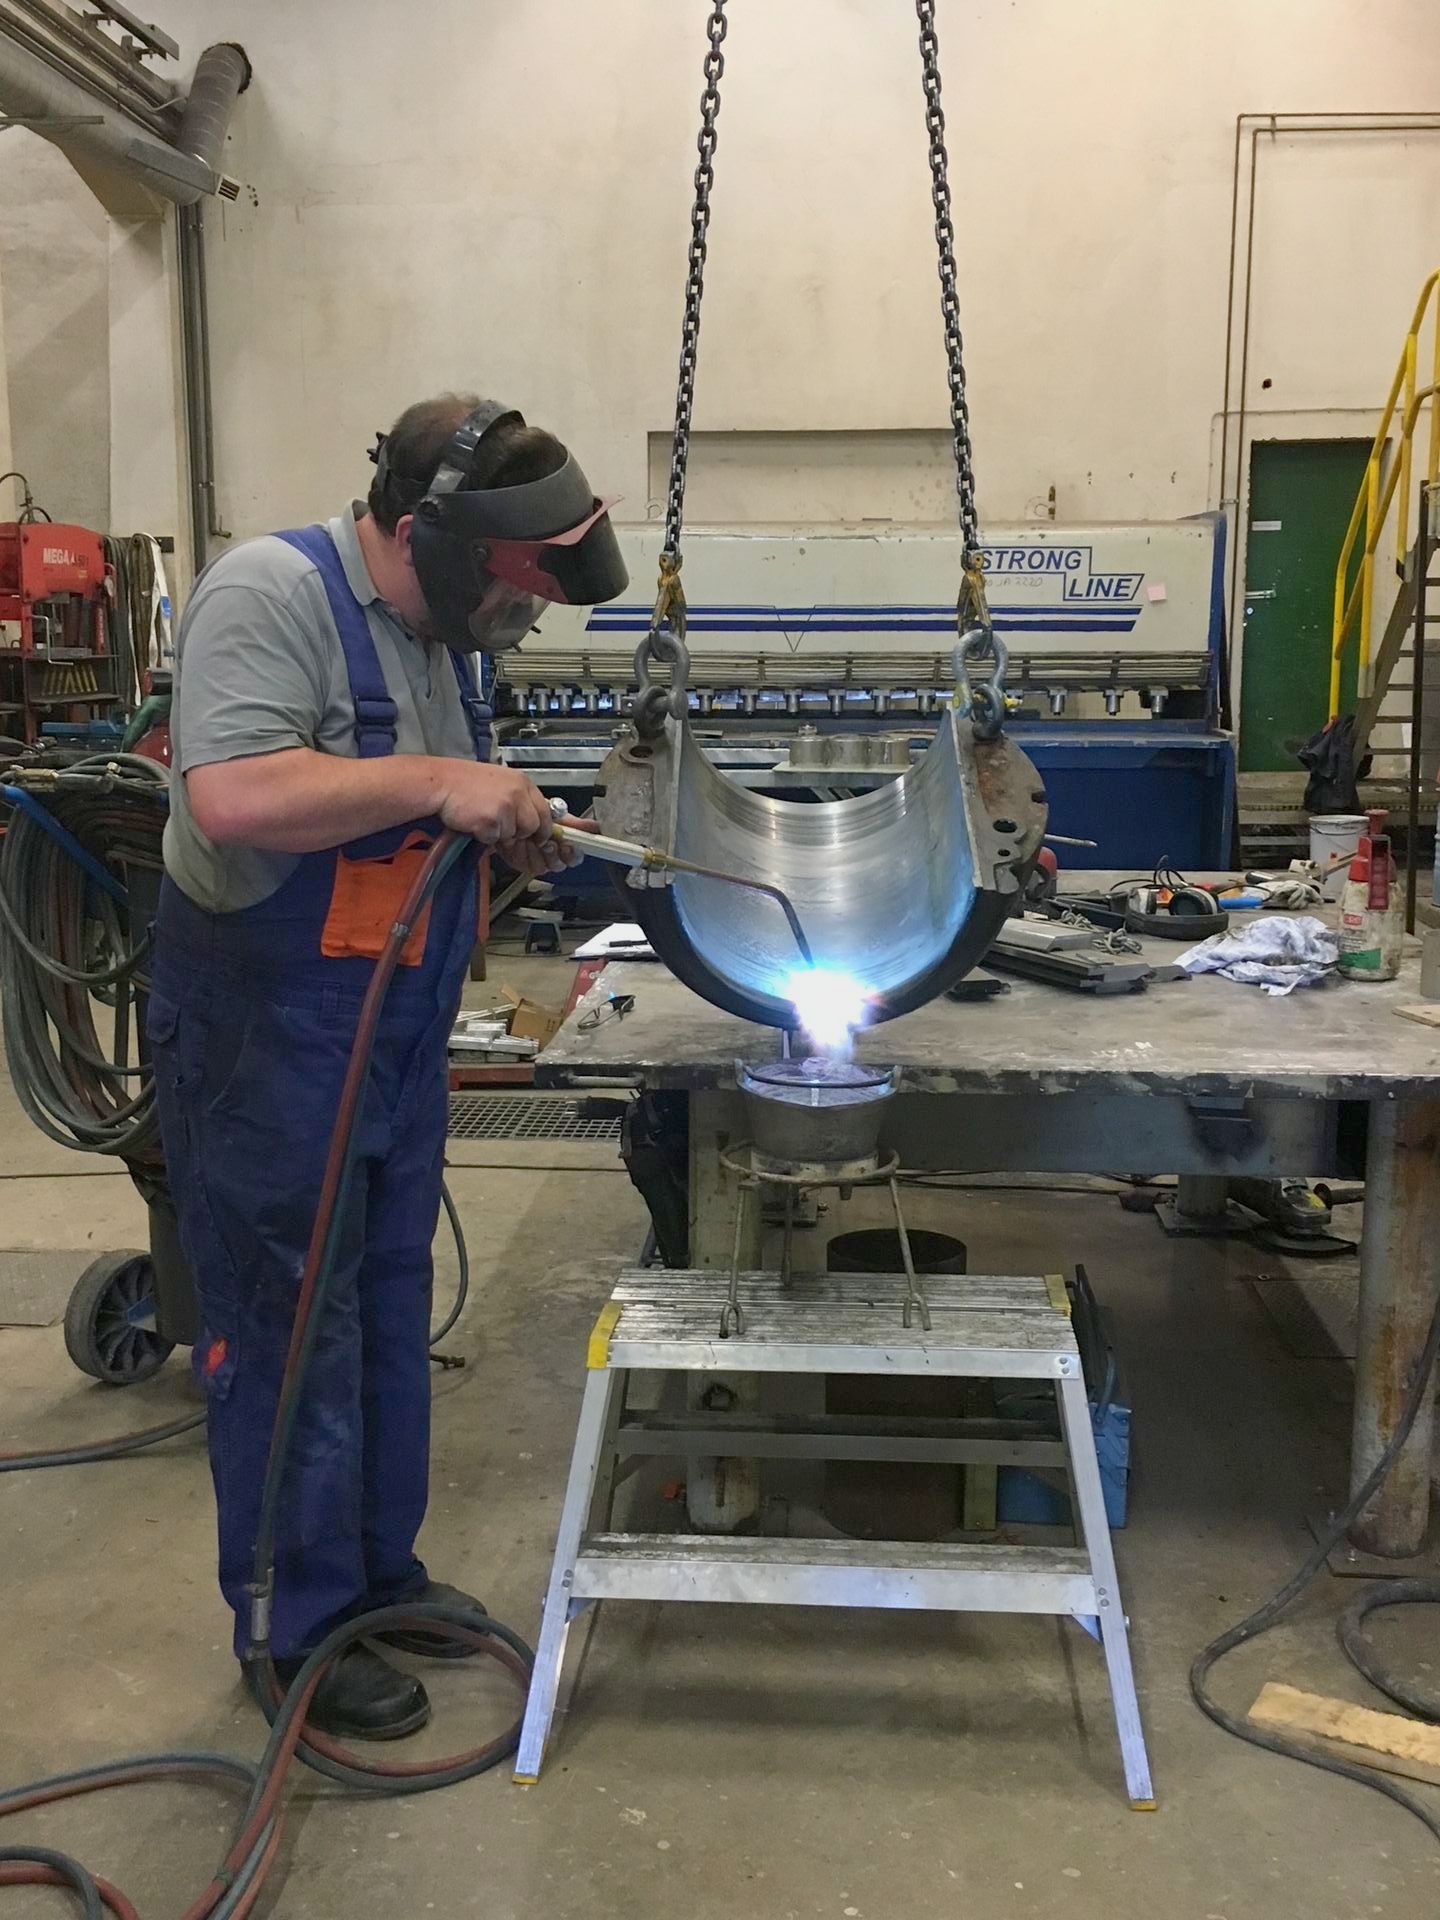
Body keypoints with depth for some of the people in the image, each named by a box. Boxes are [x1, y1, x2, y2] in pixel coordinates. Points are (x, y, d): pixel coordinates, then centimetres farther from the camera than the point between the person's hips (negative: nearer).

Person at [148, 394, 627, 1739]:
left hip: (395, 1043, 9)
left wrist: (505, 825, 1)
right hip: (265, 1042, -8)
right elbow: (232, 797, -32)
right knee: (289, 1331, 3)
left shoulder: (441, 629, 9)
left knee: (390, 1312, 17)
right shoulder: (269, 594, -17)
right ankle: (296, 1630, 20)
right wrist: (437, 782, -26)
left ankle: (378, 1569, 35)